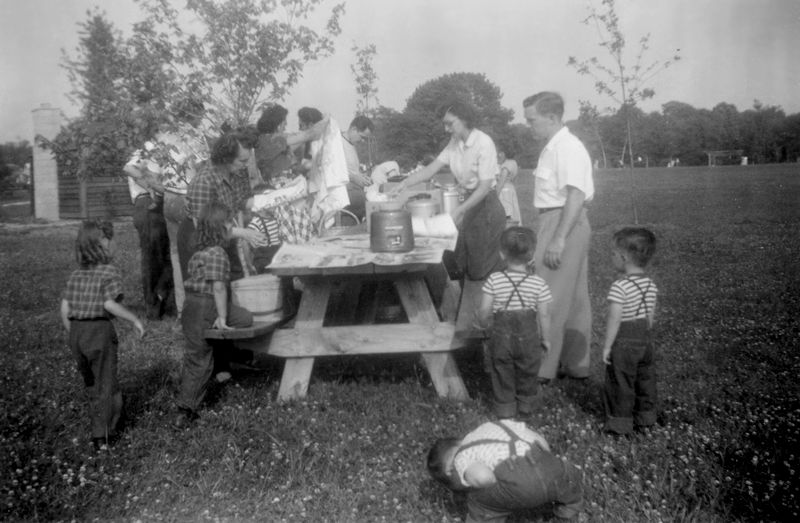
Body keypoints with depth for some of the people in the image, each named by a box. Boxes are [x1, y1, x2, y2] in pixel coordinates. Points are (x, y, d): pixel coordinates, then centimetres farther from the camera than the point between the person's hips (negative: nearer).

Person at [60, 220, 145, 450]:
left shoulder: (76, 275, 9)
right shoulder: (110, 272, -10)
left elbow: (65, 310, 6)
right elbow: (110, 304, -22)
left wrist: (73, 336, 16)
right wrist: (135, 320, -14)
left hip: (76, 331, 6)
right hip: (99, 330, -6)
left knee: (91, 383, 21)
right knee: (105, 384, 10)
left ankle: (100, 423, 33)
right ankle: (102, 435, 15)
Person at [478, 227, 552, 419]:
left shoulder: (494, 280, -11)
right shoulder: (538, 283, -10)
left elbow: (485, 310, -9)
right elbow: (544, 315, -6)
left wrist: (483, 323, 13)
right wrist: (545, 338, 8)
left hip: (501, 335, 0)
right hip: (528, 336, 0)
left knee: (502, 375, 15)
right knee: (527, 375, 19)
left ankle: (505, 409, 24)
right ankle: (525, 409, 33)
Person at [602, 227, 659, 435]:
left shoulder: (619, 287, -22)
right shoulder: (651, 285, 2)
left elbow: (614, 319, -20)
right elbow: (650, 316, 8)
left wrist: (607, 346, -13)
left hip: (623, 342, -7)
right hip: (645, 339, 7)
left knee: (620, 383, 6)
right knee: (645, 379, 18)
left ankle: (620, 422, 15)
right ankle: (645, 416, 31)